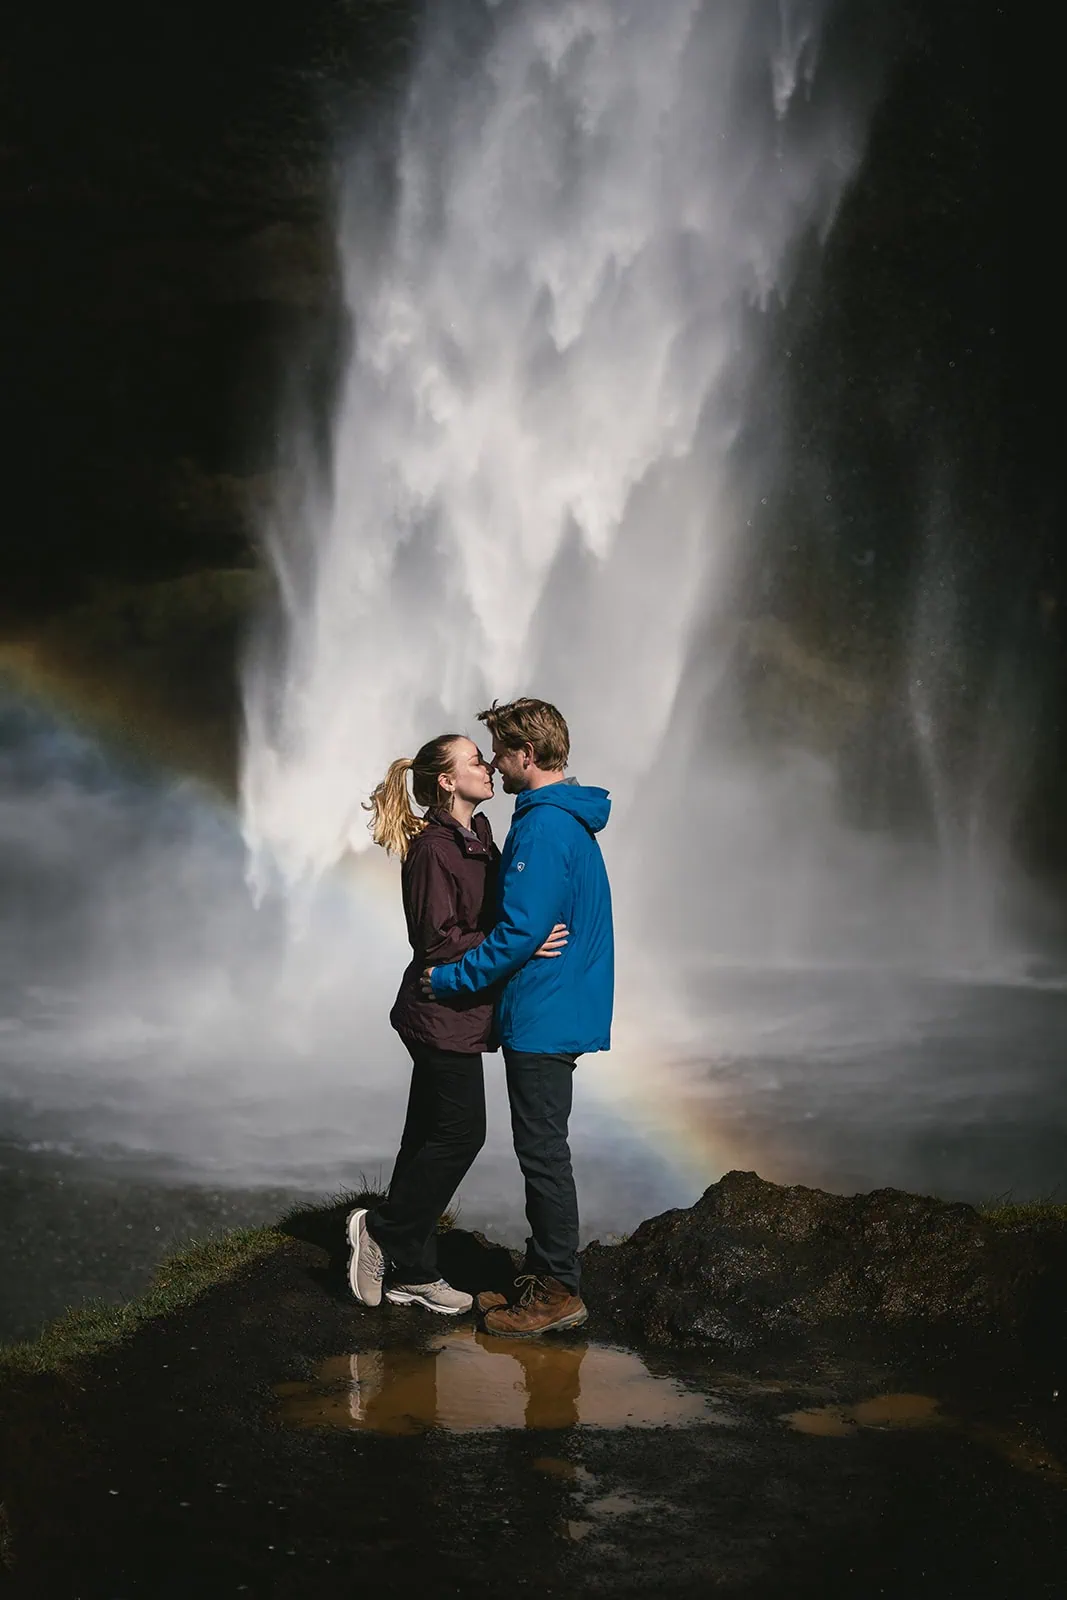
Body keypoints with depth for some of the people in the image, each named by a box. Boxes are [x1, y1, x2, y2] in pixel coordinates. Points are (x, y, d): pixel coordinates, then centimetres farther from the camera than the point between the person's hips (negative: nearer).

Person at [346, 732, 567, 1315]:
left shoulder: (477, 836, 11)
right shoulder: (434, 849, -18)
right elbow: (440, 942, -21)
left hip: (452, 1013, 10)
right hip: (443, 1014, -10)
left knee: (432, 1137, 12)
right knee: (459, 1133, -5)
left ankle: (410, 1272, 19)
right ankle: (381, 1230, 10)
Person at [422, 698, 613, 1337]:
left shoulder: (543, 828, -19)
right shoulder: (571, 820, 14)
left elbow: (520, 932, -24)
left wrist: (449, 979, -14)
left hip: (543, 1019, -10)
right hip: (559, 1013, 10)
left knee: (543, 1153, -2)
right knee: (541, 1149, 16)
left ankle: (559, 1292, 5)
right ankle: (544, 1275, 25)